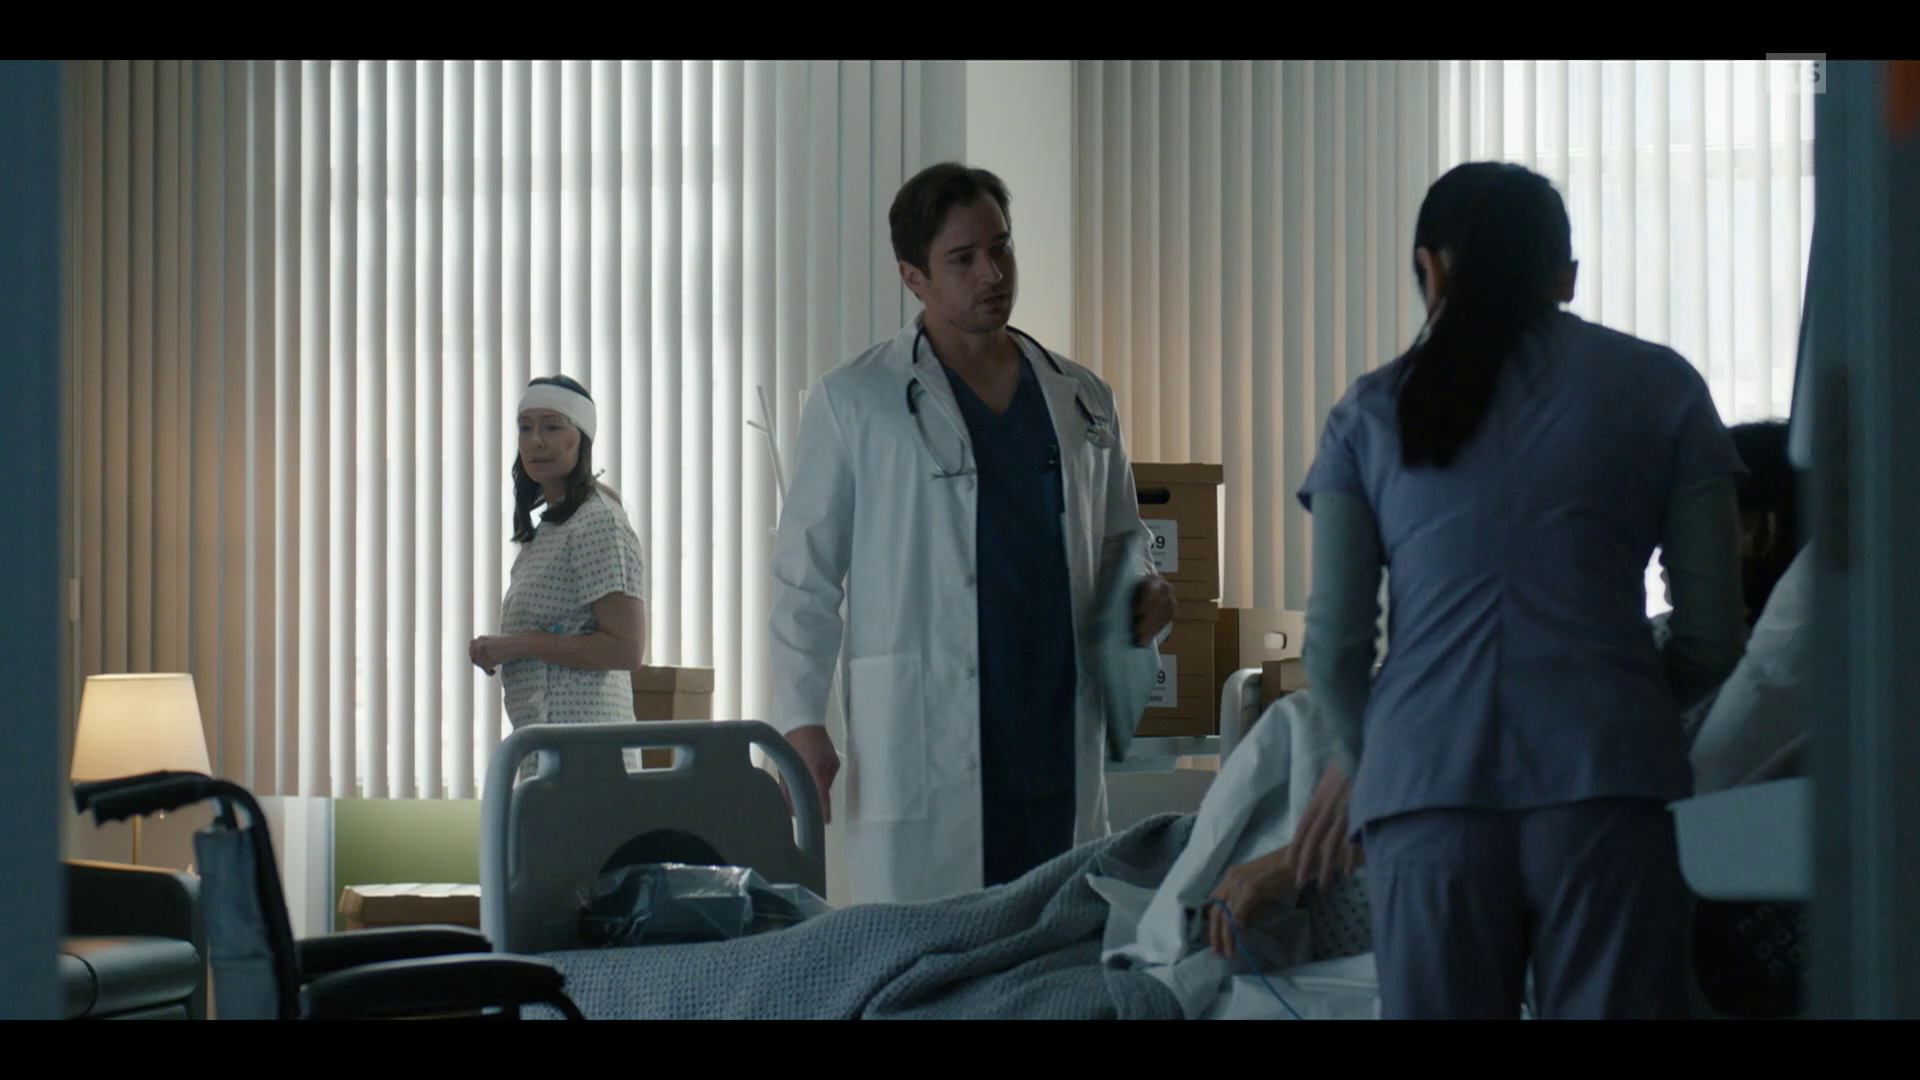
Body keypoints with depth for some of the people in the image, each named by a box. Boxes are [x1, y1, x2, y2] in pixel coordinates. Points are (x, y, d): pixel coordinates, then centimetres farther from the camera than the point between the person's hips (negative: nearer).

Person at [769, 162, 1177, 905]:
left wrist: (1146, 593, 5)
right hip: (923, 752, -4)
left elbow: (1122, 540, 28)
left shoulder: (1082, 401, 16)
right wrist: (801, 718, -6)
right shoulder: (855, 403, 4)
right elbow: (804, 574, 3)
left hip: (1060, 739, 4)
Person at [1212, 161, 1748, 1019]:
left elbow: (1335, 643, 9)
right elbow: (1711, 636, 8)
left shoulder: (1372, 413, 12)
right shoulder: (1660, 389, 10)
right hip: (1609, 788, -1)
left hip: (1426, 796, 1)